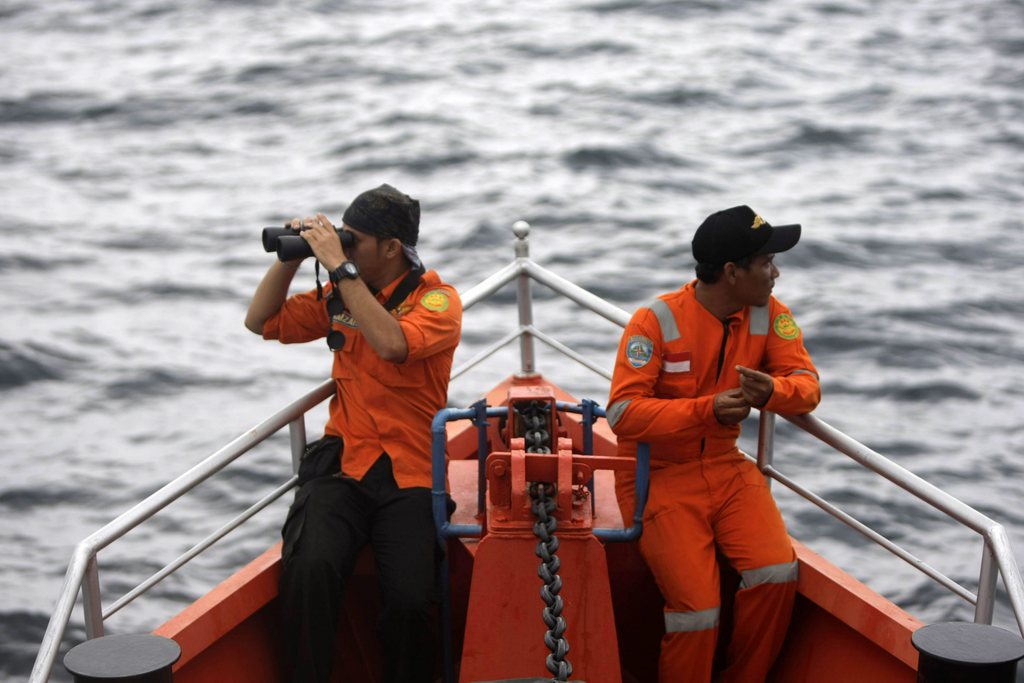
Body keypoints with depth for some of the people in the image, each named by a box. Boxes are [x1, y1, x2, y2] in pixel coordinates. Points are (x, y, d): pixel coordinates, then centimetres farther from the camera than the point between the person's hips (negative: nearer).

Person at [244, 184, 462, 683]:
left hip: (408, 476, -3)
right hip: (341, 465, 3)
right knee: (308, 568, -28)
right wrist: (291, 257, 4)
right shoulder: (341, 296, 13)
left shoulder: (438, 300, -2)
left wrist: (339, 266, -19)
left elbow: (391, 343, -23)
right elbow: (261, 321, 17)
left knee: (409, 599, -24)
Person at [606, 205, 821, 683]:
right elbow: (622, 414, -21)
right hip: (659, 476, -5)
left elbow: (806, 385, -3)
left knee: (778, 574, -18)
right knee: (697, 610, -18)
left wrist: (772, 391, -27)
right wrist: (707, 410, -30)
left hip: (726, 469, 5)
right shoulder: (657, 321, -16)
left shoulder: (769, 314, -1)